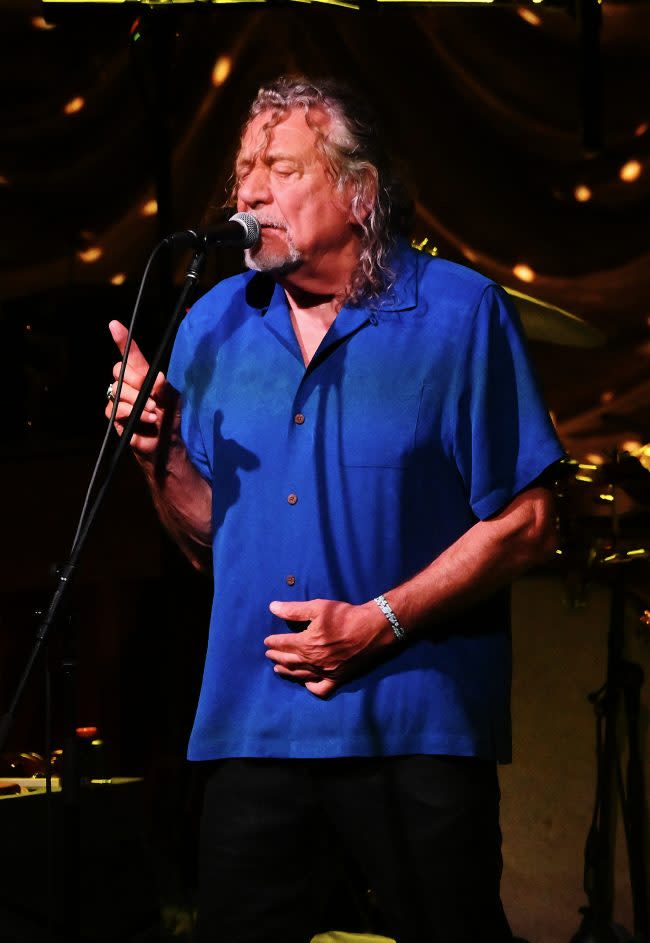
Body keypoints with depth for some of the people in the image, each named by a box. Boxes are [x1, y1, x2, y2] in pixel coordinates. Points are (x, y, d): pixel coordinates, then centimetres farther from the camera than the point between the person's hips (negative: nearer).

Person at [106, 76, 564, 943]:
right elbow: (209, 538, 13)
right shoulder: (213, 326, 9)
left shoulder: (460, 313, -4)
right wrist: (160, 453, -6)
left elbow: (525, 524, -7)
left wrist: (379, 623, -14)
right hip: (251, 724, 4)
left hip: (416, 729, -4)